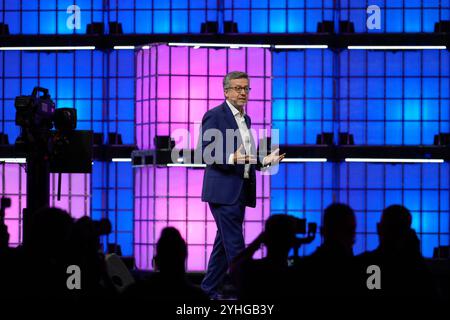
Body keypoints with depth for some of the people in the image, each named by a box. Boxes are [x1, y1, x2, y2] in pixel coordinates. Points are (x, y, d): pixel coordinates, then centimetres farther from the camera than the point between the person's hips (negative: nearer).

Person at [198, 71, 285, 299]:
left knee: (224, 244, 12)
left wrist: (264, 161, 5)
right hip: (223, 191, -9)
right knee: (235, 246, -9)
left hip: (240, 192, 9)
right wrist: (232, 158, -27)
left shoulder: (245, 119, 18)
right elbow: (207, 154, -13)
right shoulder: (214, 116, -7)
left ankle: (209, 290, 21)